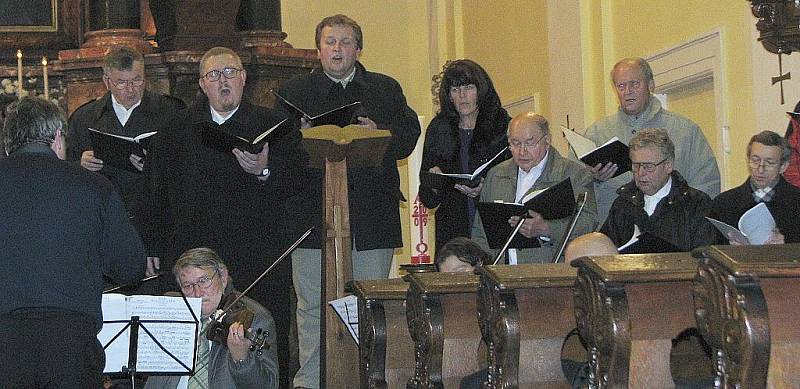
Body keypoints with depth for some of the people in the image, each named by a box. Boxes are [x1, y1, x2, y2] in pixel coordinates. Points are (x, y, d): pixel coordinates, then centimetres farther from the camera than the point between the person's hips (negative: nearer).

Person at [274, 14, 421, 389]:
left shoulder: (386, 89, 14)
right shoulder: (293, 91, 10)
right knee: (312, 307, 3)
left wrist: (378, 133, -13)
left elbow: (409, 136, 5)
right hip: (313, 214, -1)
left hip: (371, 215, 1)